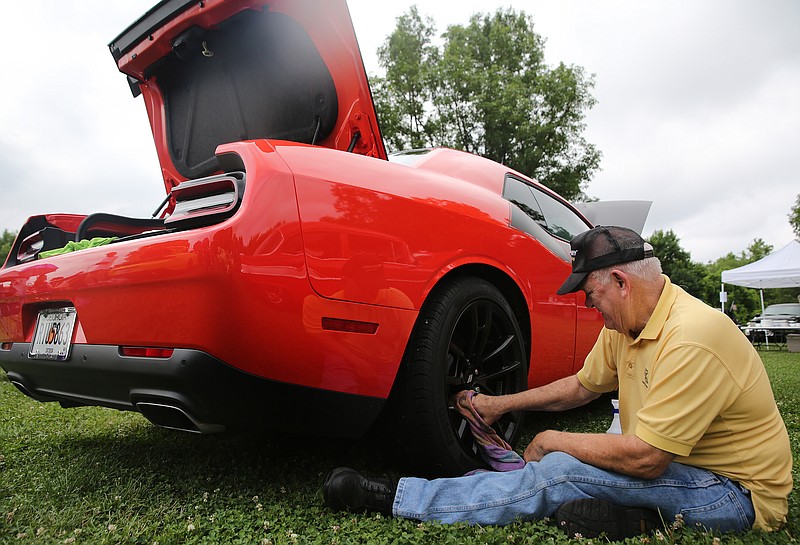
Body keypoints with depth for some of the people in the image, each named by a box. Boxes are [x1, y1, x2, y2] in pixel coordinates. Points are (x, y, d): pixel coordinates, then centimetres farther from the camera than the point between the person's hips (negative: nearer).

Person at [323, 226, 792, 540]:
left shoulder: (689, 339, -29)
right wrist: (502, 404, 8)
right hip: (671, 462, 9)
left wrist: (554, 441, -16)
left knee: (559, 472, -25)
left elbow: (644, 458, -29)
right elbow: (582, 386, 11)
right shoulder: (624, 326, 0)